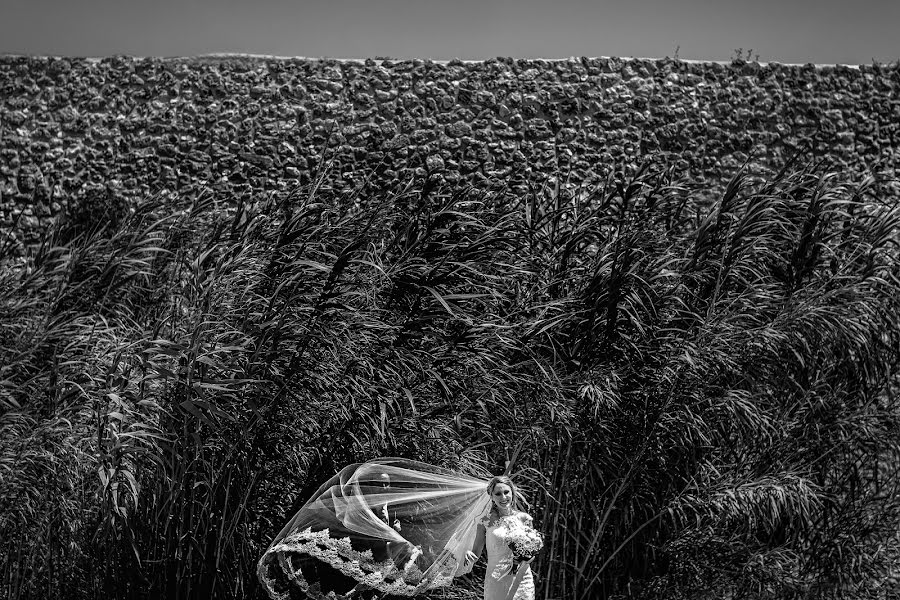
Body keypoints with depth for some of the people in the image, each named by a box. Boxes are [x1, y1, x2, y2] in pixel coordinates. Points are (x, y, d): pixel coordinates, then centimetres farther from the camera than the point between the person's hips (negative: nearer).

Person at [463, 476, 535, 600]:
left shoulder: (523, 518, 2)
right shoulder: (486, 522, -3)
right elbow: (475, 554, -1)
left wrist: (524, 562, -11)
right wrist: (469, 559, -22)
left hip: (522, 580, 1)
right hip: (495, 584, -1)